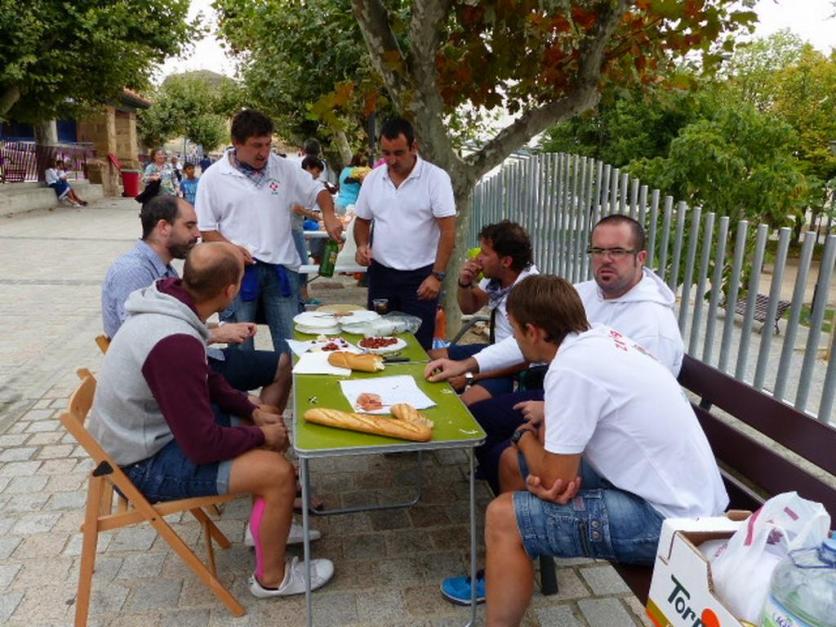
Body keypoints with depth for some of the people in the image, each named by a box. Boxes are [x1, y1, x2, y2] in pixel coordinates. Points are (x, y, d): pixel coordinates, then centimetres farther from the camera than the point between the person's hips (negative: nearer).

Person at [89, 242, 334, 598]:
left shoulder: (167, 304, -4)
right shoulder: (175, 343, -34)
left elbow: (206, 380, 11)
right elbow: (203, 444, -28)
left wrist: (254, 412, 2)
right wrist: (261, 435, -12)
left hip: (155, 428, 10)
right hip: (146, 463, -9)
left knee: (272, 428, 13)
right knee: (279, 473, -15)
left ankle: (265, 524, 31)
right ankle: (272, 578, 8)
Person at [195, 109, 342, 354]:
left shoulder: (282, 167, 5)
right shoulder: (213, 177, -1)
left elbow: (317, 191, 13)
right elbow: (205, 228, 1)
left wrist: (329, 215, -8)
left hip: (281, 267, 2)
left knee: (292, 344, 8)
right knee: (239, 345, 7)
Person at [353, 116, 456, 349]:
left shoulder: (436, 177, -10)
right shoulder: (373, 178, 5)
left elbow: (448, 230, -12)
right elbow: (362, 220, 16)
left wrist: (437, 275, -18)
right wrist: (362, 245, -5)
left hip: (420, 276, -4)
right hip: (381, 273, 5)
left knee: (417, 345, 1)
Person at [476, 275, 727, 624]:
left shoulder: (571, 368, -25)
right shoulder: (600, 338, 2)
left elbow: (555, 479, -17)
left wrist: (524, 437, 2)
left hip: (669, 520, -9)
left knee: (503, 517, -14)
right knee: (514, 461, 14)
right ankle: (507, 574, 33)